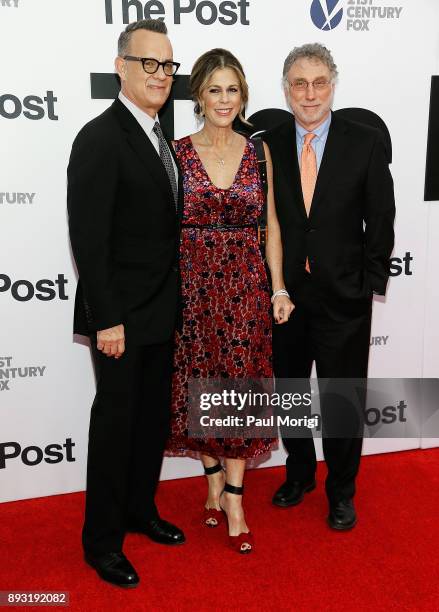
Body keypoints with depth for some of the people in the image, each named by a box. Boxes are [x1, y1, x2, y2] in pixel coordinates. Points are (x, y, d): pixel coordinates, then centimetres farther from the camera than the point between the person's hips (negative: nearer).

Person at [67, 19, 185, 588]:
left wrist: (172, 301, 12)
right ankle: (102, 540, 23)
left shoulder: (156, 136, 12)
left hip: (160, 313, 8)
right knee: (116, 420, 5)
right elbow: (88, 240, -19)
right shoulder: (100, 138, -15)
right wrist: (107, 320, -20)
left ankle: (140, 509, 37)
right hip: (122, 316, -8)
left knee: (154, 415, 17)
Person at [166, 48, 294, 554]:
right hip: (191, 283, 0)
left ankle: (234, 496, 16)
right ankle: (214, 480, 29)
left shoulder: (258, 152, 4)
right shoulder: (176, 153, 0)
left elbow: (271, 225, 7)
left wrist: (279, 288, 1)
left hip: (244, 285, 1)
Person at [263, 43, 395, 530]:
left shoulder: (365, 143, -4)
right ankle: (299, 473, 40)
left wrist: (371, 284, -5)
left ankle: (341, 491, 31)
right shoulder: (267, 147, 0)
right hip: (283, 295, 2)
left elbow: (380, 220, -1)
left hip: (344, 297, -1)